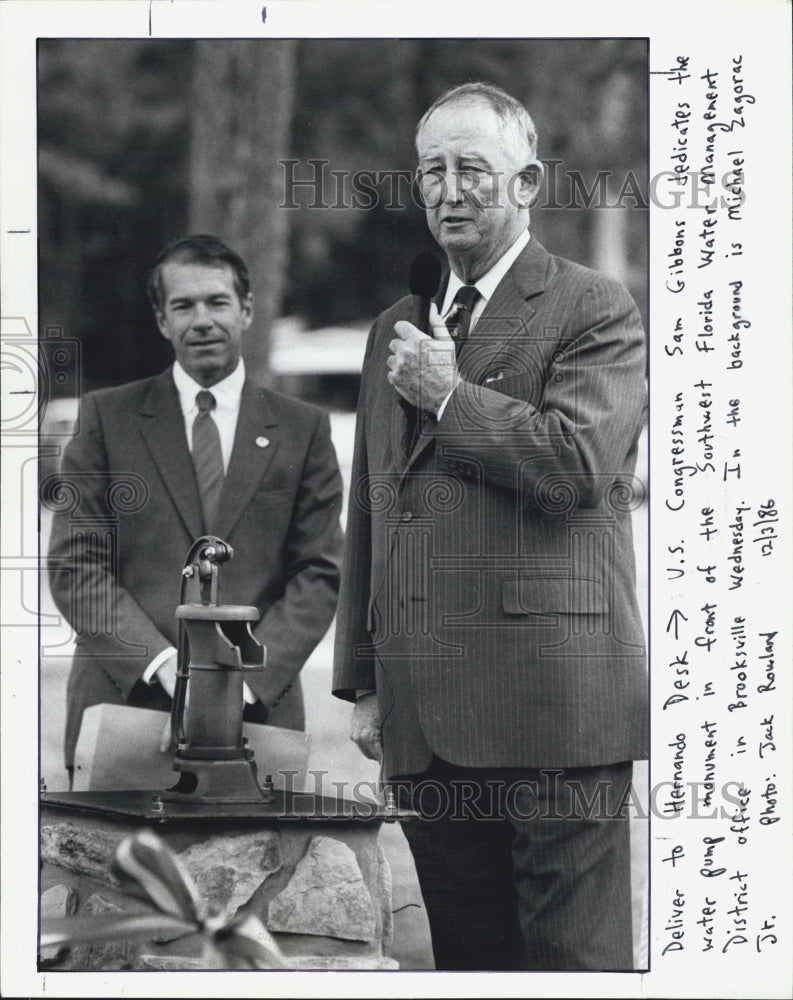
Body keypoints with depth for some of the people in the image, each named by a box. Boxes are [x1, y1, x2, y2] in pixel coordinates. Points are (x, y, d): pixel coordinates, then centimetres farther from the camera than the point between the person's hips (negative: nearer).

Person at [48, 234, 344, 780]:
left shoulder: (303, 429, 10)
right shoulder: (108, 418, 8)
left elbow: (320, 572, 6)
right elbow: (74, 564, 2)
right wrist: (161, 661, -11)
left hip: (257, 709, 0)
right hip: (122, 701, 0)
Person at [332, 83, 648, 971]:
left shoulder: (594, 312, 0)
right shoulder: (395, 329, 20)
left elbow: (577, 462, -17)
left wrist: (448, 393, -6)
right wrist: (365, 682, 15)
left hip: (552, 699, -6)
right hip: (426, 715, 6)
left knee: (574, 958, -5)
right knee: (466, 958, 9)